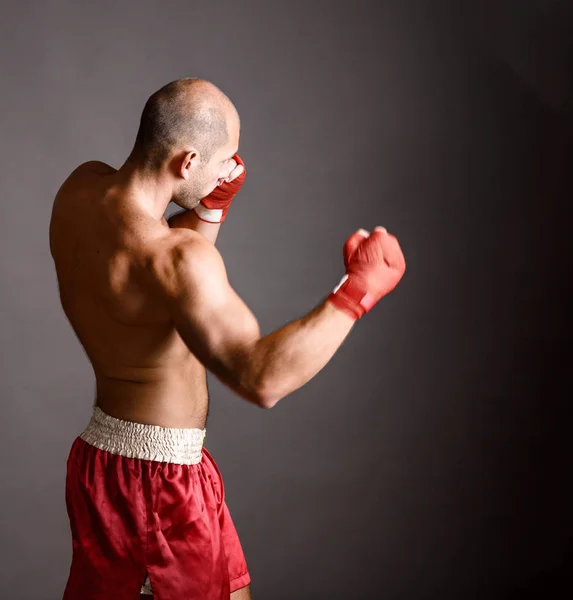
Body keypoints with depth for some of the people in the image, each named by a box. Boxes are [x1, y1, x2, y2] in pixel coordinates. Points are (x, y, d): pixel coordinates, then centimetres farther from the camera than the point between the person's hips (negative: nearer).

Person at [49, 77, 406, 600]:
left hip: (99, 457, 8)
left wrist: (212, 206, 0)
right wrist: (358, 290, -27)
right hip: (160, 478, -8)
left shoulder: (80, 188, -4)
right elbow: (260, 379, -35)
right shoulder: (175, 258, -30)